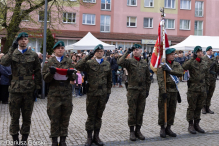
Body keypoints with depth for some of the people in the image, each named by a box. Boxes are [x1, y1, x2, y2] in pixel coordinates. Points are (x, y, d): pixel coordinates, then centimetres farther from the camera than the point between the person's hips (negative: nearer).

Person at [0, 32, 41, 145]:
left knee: (27, 117, 8)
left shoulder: (34, 55, 7)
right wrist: (12, 49, -17)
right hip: (15, 89, 0)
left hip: (29, 90, 0)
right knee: (14, 117, 6)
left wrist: (37, 87, 0)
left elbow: (37, 72, 6)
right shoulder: (12, 54, 7)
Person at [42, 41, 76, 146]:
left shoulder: (69, 61, 11)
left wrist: (70, 73, -17)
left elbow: (73, 78, 6)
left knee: (65, 117, 5)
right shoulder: (49, 62, 7)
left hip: (67, 93, 1)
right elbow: (45, 78, 2)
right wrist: (51, 72, -17)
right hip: (54, 93, -1)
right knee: (54, 118, 2)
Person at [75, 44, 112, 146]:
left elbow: (109, 80, 12)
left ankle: (96, 137, 24)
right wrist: (88, 57, -24)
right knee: (91, 116, 6)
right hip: (92, 94, -3)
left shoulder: (107, 64, 8)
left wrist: (108, 92, 8)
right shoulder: (89, 63, -3)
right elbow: (78, 67, -21)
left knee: (99, 116, 12)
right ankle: (89, 137, 19)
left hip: (103, 94, 3)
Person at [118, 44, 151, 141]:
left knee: (140, 111, 9)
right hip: (132, 90, -3)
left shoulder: (145, 63, 9)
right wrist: (127, 52, -19)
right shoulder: (129, 61, -2)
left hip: (143, 91, 4)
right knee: (132, 112, 3)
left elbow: (148, 78, 12)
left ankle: (138, 130, 20)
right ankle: (132, 131, 13)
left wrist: (147, 90, 7)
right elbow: (120, 63, -25)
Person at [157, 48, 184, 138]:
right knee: (163, 110, 0)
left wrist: (170, 71, -17)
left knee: (172, 110, 9)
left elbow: (181, 73, -7)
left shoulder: (177, 64, 13)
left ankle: (168, 128, 20)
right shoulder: (161, 65, -5)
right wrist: (163, 91, -18)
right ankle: (162, 128, 12)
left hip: (174, 90, 5)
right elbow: (160, 80, -12)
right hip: (165, 90, -5)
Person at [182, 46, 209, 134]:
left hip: (202, 89, 6)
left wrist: (207, 86, 13)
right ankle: (190, 125, 11)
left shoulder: (204, 64, 12)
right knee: (191, 108, 2)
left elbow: (207, 76, 18)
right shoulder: (191, 62, -7)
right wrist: (193, 59, -29)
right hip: (193, 89, -6)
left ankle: (196, 124, 23)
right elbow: (183, 67, -29)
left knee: (199, 107, 12)